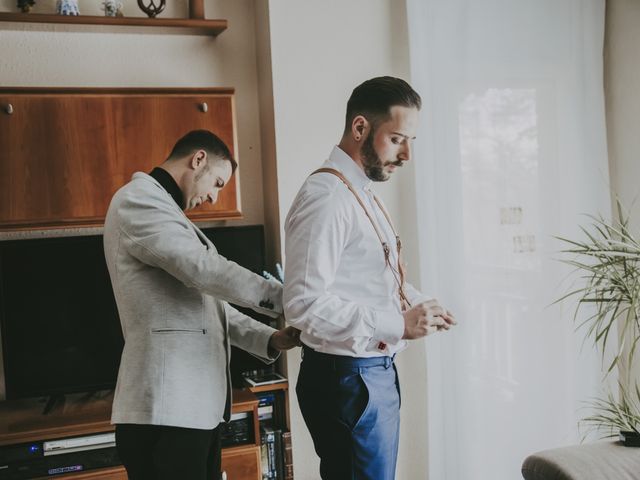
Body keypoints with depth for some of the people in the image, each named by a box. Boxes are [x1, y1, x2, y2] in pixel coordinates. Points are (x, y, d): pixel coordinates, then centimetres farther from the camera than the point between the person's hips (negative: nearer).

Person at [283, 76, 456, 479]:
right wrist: (399, 324, -25)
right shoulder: (327, 196, -20)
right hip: (347, 378, -10)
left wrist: (417, 303, 2)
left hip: (375, 371, 10)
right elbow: (304, 304, -26)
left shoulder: (363, 193, 12)